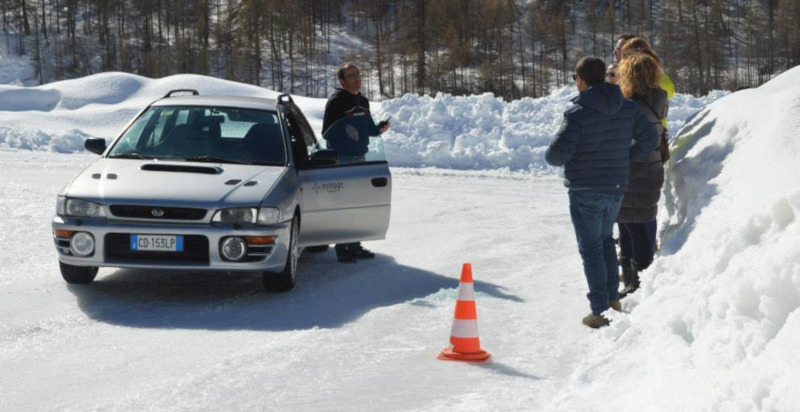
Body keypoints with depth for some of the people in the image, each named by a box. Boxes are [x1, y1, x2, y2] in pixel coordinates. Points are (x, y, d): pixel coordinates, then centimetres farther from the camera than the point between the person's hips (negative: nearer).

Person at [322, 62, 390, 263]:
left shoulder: (363, 101, 14)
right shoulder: (336, 101, -11)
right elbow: (327, 132, -14)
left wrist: (379, 128, 2)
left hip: (359, 157, 8)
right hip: (342, 159, -8)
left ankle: (354, 246, 22)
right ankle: (342, 249, -4)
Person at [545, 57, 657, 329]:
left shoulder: (578, 113, -18)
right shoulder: (627, 108, 0)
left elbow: (557, 154, -22)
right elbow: (649, 139, 4)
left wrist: (552, 157, 2)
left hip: (585, 191, -6)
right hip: (616, 189, 6)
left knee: (591, 248, 3)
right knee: (605, 240, 25)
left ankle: (600, 312, 3)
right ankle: (613, 299, 26)